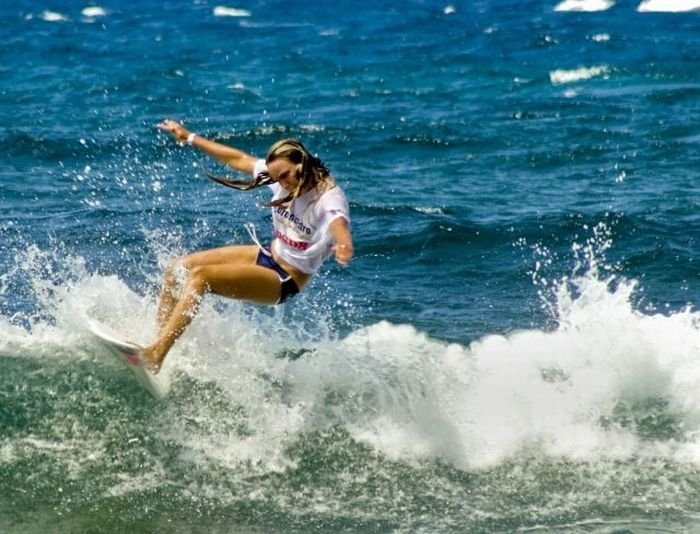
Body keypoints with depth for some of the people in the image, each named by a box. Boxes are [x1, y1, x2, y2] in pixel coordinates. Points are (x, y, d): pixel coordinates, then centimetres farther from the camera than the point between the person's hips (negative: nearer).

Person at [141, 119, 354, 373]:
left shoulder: (329, 197, -24)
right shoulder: (283, 177, -3)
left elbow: (338, 222, -46)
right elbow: (239, 159, 8)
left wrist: (344, 246, -70)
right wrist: (190, 138, 14)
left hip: (285, 280, -9)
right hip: (266, 255, 9)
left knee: (199, 275, -26)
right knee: (176, 269, 2)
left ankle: (157, 355, -30)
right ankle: (161, 340, 3)